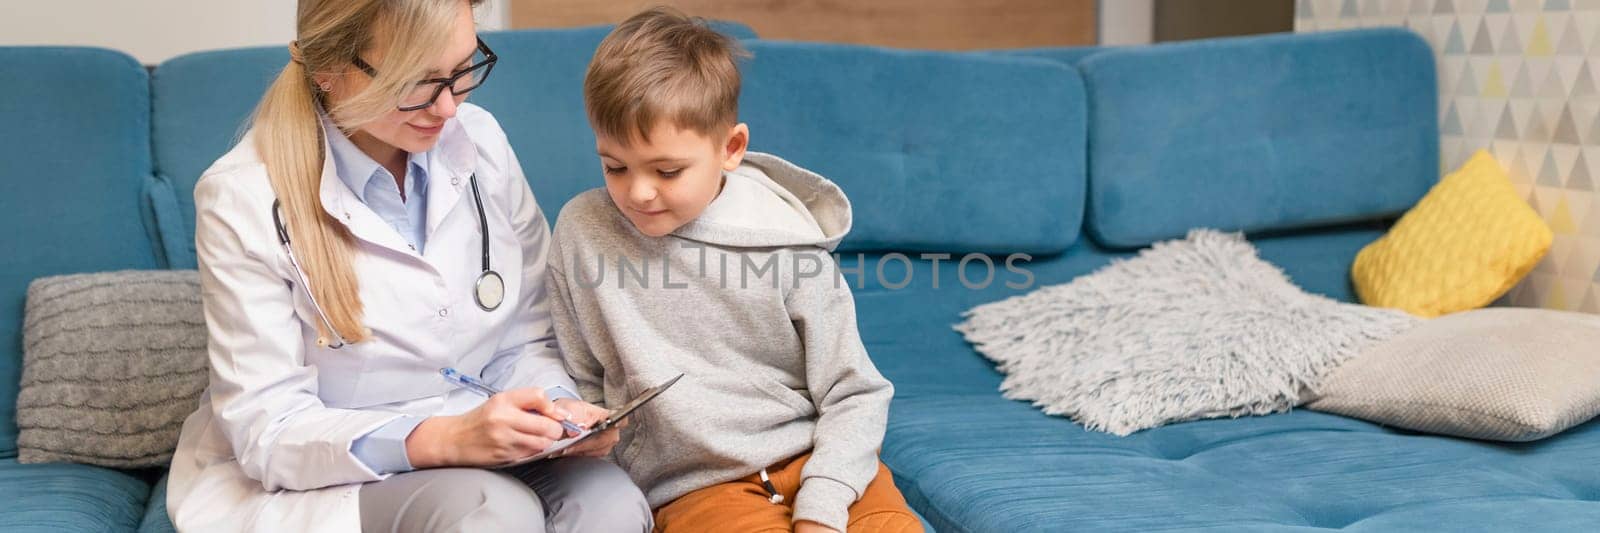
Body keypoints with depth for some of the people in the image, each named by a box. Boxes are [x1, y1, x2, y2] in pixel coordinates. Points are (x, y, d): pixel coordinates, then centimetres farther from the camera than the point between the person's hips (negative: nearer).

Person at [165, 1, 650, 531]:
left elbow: (527, 339, 5)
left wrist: (559, 411, -18)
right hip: (319, 481, -3)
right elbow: (268, 429, -17)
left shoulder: (480, 140, -2)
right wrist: (444, 439, -32)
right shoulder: (244, 198, -16)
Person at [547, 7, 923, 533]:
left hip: (813, 459, 1)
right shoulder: (581, 231, -1)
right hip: (697, 489, 0)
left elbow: (854, 394, 0)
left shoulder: (784, 244, -5)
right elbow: (583, 382, 14)